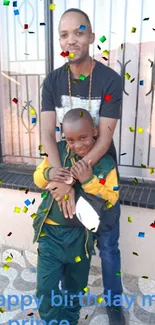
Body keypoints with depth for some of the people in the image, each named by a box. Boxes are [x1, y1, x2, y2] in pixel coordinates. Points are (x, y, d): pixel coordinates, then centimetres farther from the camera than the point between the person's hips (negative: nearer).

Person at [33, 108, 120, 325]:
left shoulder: (106, 164, -11)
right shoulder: (58, 151, -7)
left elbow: (111, 199, -14)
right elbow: (38, 179, 0)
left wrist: (89, 181, -28)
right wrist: (48, 173, -24)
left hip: (81, 235, 0)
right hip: (51, 231, 0)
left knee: (76, 286, 22)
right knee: (46, 287, 5)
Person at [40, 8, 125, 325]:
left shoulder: (111, 80, -15)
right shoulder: (52, 81, -6)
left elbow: (104, 139, -20)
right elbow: (47, 133, -15)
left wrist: (71, 178, -30)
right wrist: (60, 175, -32)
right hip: (67, 169, 3)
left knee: (107, 244, 11)